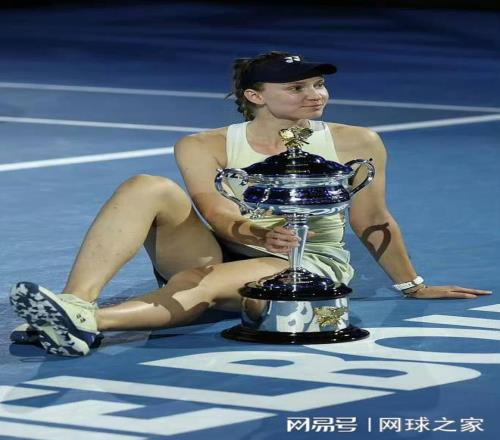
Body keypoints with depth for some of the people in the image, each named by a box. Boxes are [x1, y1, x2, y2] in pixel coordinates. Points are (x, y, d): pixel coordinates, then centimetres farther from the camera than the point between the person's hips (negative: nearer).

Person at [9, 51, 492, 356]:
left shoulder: (355, 144, 1)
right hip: (222, 255, 2)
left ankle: (85, 321, -60)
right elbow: (218, 215, -13)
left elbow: (372, 222, 8)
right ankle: (76, 301, -45)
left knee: (203, 281, -37)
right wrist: (261, 234, -33)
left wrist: (412, 286, 11)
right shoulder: (204, 147, 0)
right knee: (149, 187, -24)